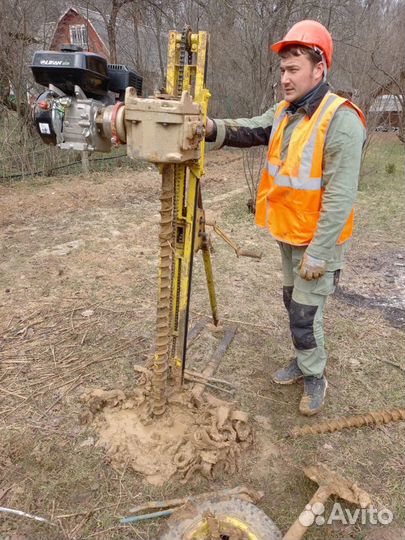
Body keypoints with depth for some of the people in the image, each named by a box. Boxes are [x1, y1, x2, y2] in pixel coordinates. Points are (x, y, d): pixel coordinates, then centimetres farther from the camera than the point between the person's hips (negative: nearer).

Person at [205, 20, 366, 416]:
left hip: (317, 239, -8)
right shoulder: (284, 112, 6)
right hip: (288, 233, 8)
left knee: (305, 312, 0)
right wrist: (213, 129, -25)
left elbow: (340, 197, -24)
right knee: (292, 301, 19)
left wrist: (318, 253, -24)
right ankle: (303, 360, 40)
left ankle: (314, 377, 25)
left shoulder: (341, 119, -21)